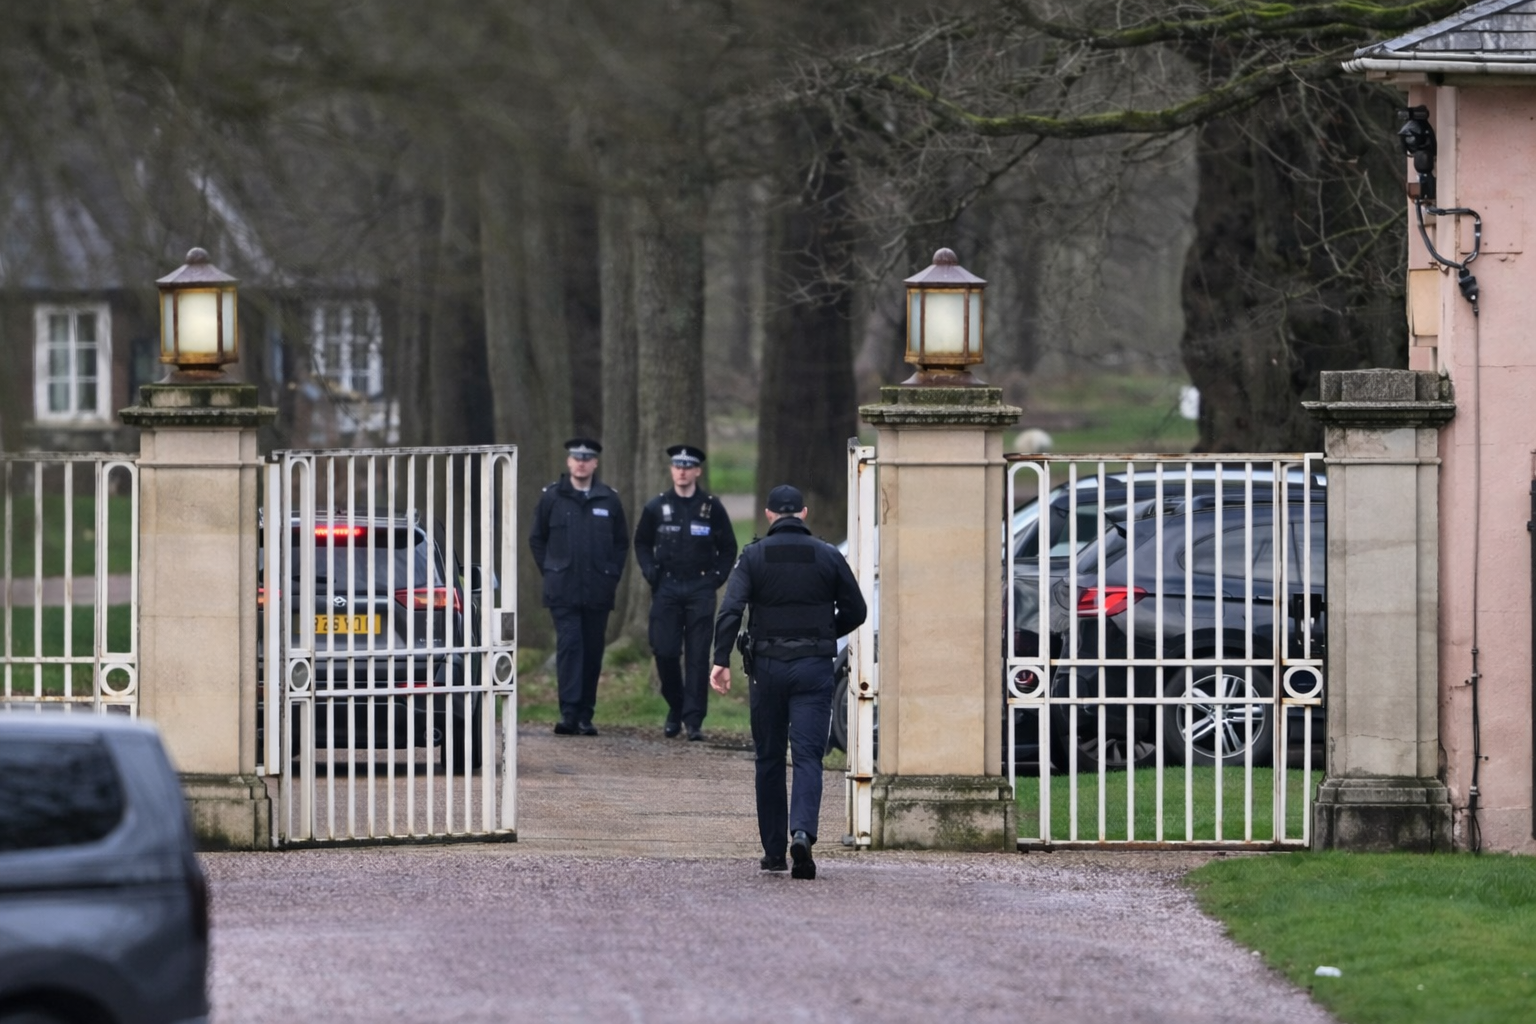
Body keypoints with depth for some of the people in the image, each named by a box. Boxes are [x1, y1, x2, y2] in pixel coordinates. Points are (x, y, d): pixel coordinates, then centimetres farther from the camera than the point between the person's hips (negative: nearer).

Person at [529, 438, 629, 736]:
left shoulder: (609, 499, 7)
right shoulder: (551, 497, 4)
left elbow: (622, 543, 15)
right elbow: (537, 540, 12)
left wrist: (611, 575, 4)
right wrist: (550, 572, 4)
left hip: (598, 591, 2)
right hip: (563, 591, -2)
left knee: (592, 652, 4)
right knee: (569, 646, -12)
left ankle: (585, 716, 11)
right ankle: (569, 713, -16)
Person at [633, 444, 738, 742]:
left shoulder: (712, 507, 4)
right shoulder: (656, 507, 7)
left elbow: (728, 548, 12)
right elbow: (641, 542, 18)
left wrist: (717, 576, 0)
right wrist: (649, 571, 3)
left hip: (700, 590, -1)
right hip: (666, 588, 1)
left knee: (698, 657, -4)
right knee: (664, 652, -4)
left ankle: (694, 720, -2)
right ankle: (675, 708, 17)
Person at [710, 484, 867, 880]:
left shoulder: (754, 556, 0)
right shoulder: (828, 557, 2)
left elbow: (730, 610, -13)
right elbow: (855, 612, 7)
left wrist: (721, 661, -16)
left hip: (767, 667, 0)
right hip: (814, 668, 0)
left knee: (769, 758, 11)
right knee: (808, 755, -4)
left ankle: (773, 851, 14)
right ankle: (802, 831, -28)